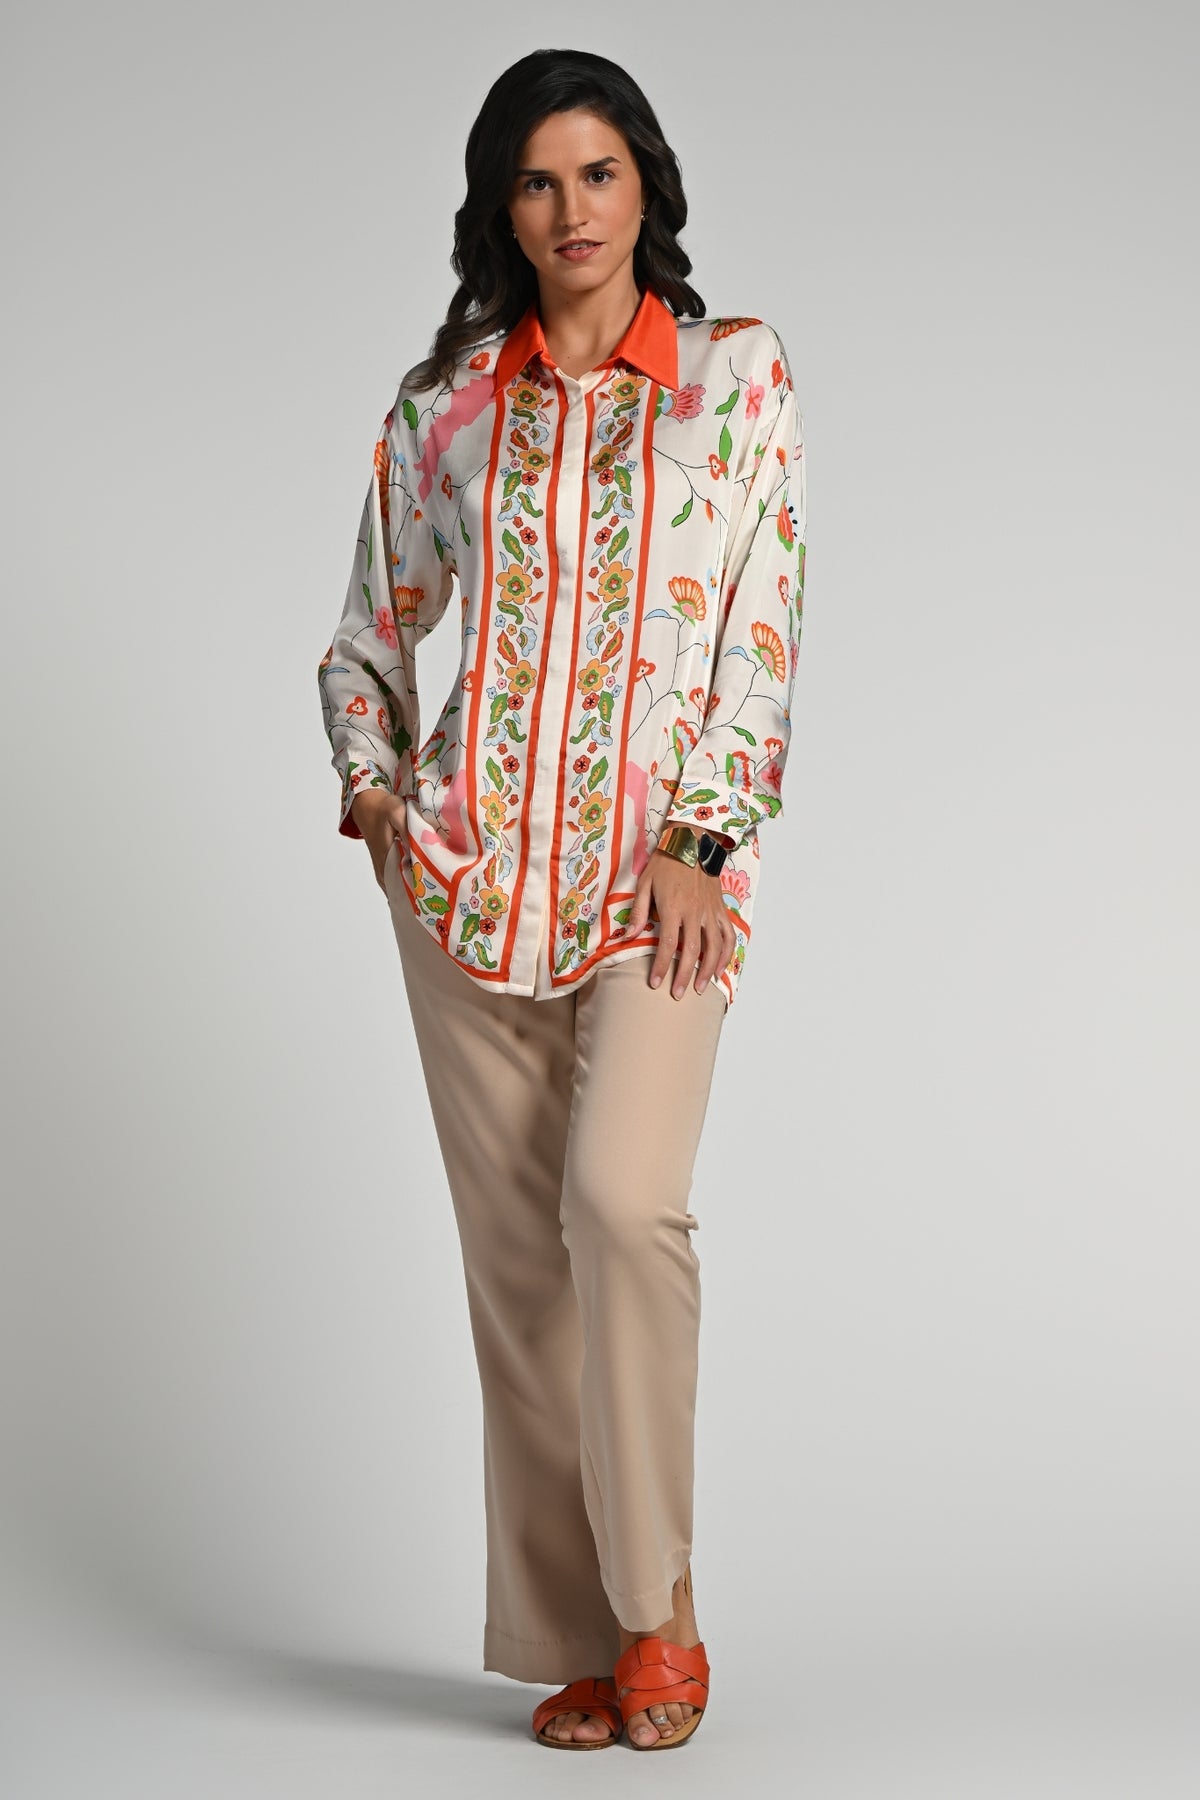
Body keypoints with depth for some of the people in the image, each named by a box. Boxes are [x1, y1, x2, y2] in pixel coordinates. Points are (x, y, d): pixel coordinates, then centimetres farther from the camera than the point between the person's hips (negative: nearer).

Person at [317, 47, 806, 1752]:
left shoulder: (739, 377, 3)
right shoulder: (444, 402, 9)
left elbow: (764, 635, -1)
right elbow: (372, 631, 18)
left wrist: (698, 840, -10)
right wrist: (373, 791, 2)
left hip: (662, 869, -3)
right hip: (472, 866, 3)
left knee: (622, 1199, -21)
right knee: (514, 1244, 3)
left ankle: (659, 1608, -6)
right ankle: (578, 1637, 13)